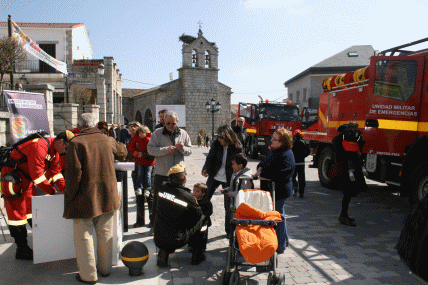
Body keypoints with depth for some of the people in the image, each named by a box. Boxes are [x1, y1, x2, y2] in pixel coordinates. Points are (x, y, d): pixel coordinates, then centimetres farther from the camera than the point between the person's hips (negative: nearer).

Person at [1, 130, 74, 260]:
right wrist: (53, 191, -24)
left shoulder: (54, 151, 2)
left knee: (32, 207, 13)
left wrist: (63, 188, -6)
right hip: (12, 174, -9)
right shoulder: (39, 146, -30)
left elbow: (54, 170, 6)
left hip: (27, 178, 10)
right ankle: (21, 250, 0)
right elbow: (36, 174, -30)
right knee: (17, 210, -6)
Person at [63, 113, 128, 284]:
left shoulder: (76, 143, -12)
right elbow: (122, 152, 24)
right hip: (107, 196, 5)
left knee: (84, 236, 9)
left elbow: (74, 173, -16)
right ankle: (105, 268, 31)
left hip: (85, 198, -5)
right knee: (105, 234, 17)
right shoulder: (108, 141, 4)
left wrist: (70, 196, -7)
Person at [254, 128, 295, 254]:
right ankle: (284, 240, 40)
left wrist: (262, 174, -17)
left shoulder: (286, 156, -22)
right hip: (271, 189, 10)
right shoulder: (273, 150, 8)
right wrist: (260, 167, -4)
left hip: (279, 191, -10)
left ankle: (280, 246, 17)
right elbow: (265, 161, 19)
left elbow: (277, 174, -29)